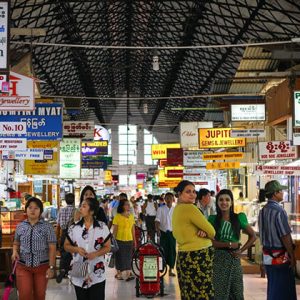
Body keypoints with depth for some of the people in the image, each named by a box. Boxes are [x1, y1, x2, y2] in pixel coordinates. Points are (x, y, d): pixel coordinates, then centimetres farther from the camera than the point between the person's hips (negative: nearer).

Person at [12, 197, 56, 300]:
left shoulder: (47, 227, -5)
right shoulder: (20, 226, 4)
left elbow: (52, 248, -6)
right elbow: (16, 243, 18)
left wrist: (51, 267, -11)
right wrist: (14, 252, -5)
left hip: (42, 266, -1)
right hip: (23, 266, 1)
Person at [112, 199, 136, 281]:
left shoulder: (131, 216, 6)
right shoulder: (117, 216, -8)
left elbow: (133, 229, 11)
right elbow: (114, 230, -6)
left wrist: (134, 240, 11)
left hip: (129, 240, 4)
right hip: (120, 240, -4)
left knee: (128, 258, 9)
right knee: (120, 258, 5)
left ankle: (127, 273, 17)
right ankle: (119, 273, 18)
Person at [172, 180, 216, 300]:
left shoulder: (176, 209, 11)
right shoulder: (190, 208, -14)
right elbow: (211, 231, -10)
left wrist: (202, 232, 4)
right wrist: (206, 235, 13)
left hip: (183, 256, 9)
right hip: (198, 257, -9)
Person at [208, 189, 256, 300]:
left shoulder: (239, 218, 3)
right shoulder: (213, 219, -1)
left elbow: (253, 236, 10)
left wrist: (241, 250, -1)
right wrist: (228, 244, -13)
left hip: (234, 258, 2)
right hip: (218, 258, -2)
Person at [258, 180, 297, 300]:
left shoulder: (263, 211, 6)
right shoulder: (279, 211, -20)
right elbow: (285, 237, -19)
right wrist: (292, 256, -11)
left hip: (267, 255, 8)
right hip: (280, 256, -8)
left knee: (272, 287, 18)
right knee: (283, 290, 2)